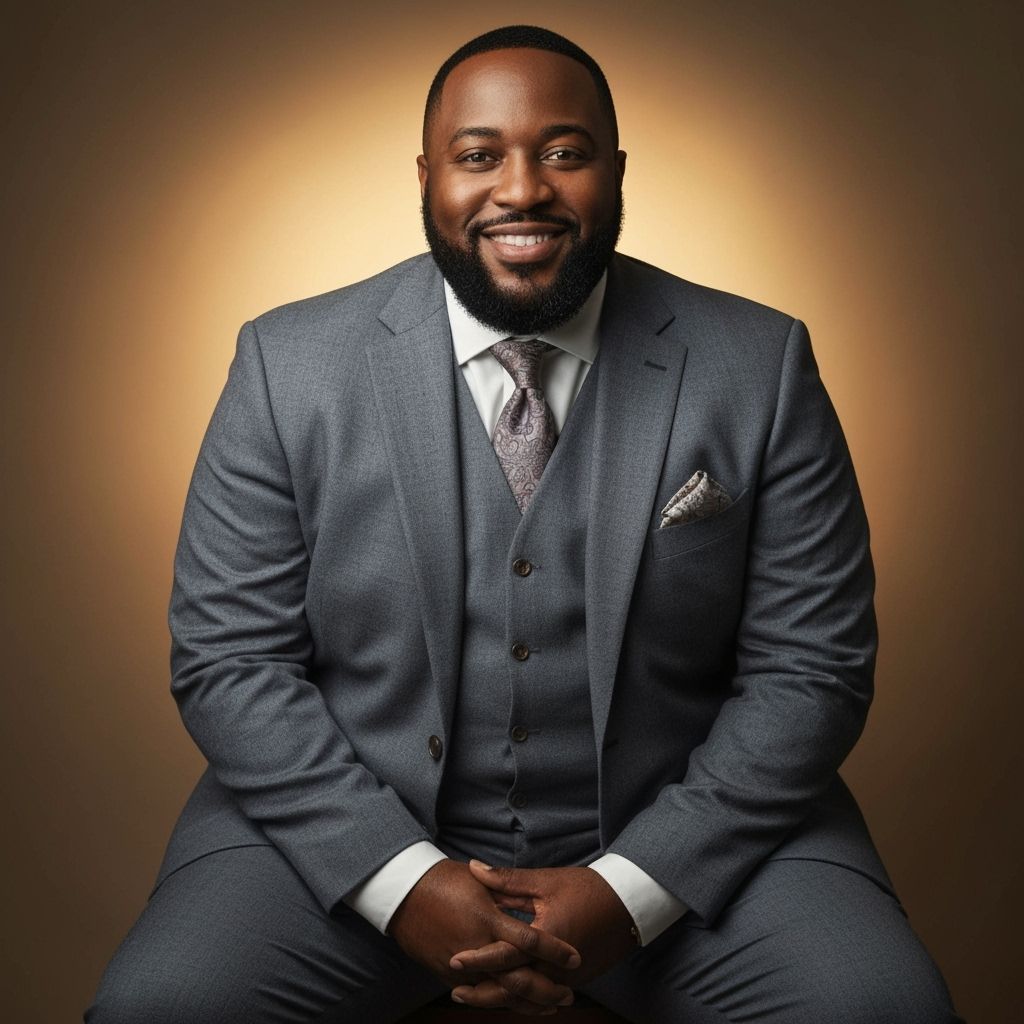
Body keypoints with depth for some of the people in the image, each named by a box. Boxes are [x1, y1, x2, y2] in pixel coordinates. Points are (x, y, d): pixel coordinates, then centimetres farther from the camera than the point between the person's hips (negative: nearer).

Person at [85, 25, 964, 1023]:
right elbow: (226, 660, -4)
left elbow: (811, 669, -4)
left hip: (678, 833, 1)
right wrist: (405, 882, -14)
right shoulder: (289, 365, -4)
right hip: (353, 825, 0)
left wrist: (627, 891, -13)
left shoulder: (760, 367, -5)